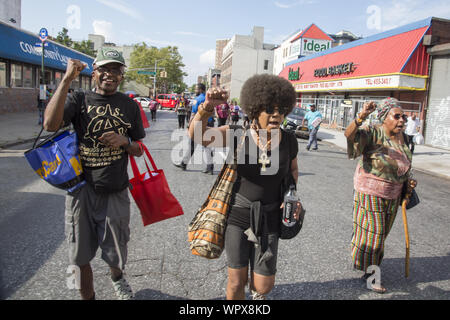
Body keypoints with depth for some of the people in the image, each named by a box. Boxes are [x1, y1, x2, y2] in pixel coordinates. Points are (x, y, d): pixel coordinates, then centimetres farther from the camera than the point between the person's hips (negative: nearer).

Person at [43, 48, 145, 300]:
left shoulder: (130, 106, 6)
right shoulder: (79, 100, 2)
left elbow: (139, 151, 11)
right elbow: (51, 124, -18)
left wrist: (124, 141, -12)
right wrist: (67, 80, -18)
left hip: (115, 191, 1)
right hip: (81, 187, 0)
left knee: (116, 255, 14)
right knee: (81, 256, 11)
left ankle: (117, 279, 48)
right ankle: (88, 296, 36)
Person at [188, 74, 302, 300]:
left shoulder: (288, 141, -6)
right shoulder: (237, 135, -14)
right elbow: (196, 135, -26)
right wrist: (206, 108, -44)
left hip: (268, 219, 2)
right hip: (237, 214, -1)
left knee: (264, 285, 7)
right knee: (236, 282, 8)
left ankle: (256, 290, 46)